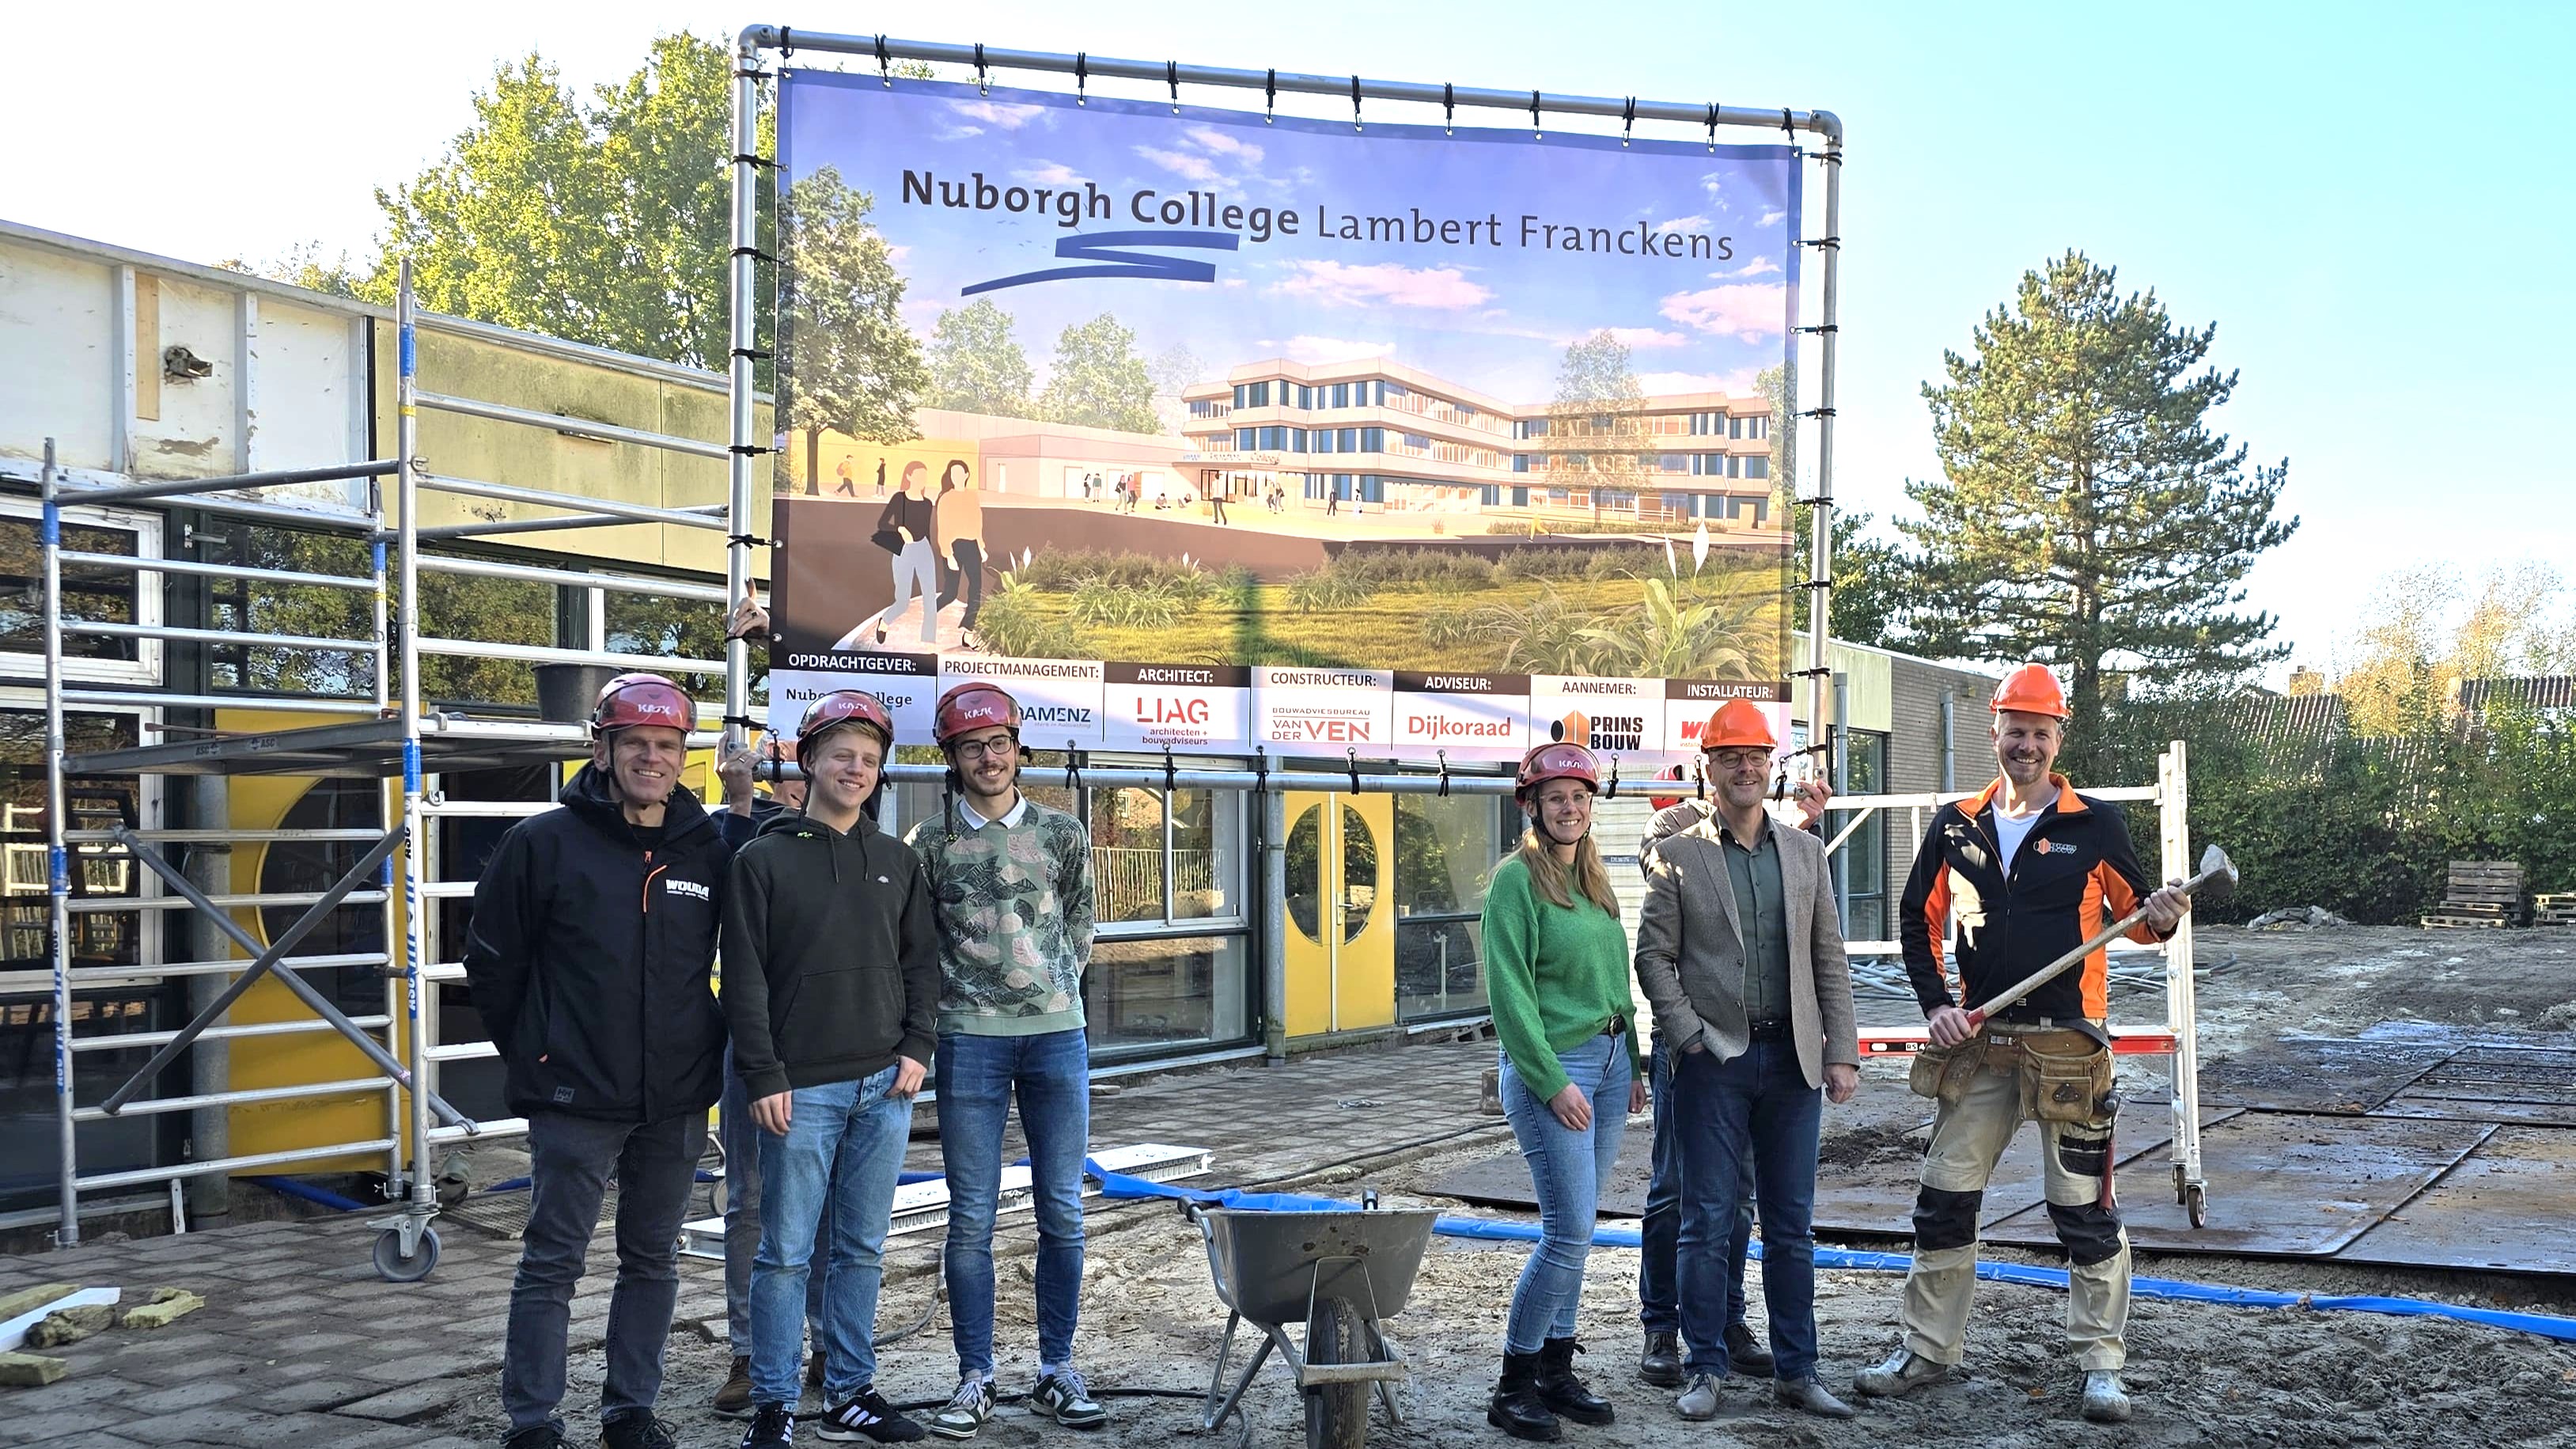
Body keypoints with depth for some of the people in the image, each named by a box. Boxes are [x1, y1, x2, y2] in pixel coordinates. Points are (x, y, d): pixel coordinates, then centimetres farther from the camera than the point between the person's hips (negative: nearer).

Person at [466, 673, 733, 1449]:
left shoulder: (708, 851, 4)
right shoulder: (545, 842, -5)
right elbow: (492, 961, 2)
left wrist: (702, 1052, 11)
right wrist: (534, 1055, 3)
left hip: (677, 1102, 4)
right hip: (575, 1100, -4)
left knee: (654, 1262, 13)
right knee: (551, 1265, 3)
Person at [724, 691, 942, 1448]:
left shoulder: (898, 862, 12)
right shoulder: (764, 859, 0)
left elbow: (922, 962, 13)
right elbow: (744, 976, -4)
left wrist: (918, 1049, 1)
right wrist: (764, 1075, -10)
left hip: (885, 1087, 4)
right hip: (801, 1089, -4)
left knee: (863, 1249, 10)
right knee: (786, 1253, 0)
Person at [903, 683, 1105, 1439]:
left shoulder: (1063, 833, 7)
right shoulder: (931, 843, 3)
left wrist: (1056, 990, 10)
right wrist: (961, 998, 4)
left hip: (1058, 1035, 1)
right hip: (970, 1041, -1)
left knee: (1062, 1213, 4)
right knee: (972, 1219, 1)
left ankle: (1058, 1370, 14)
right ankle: (974, 1379, 9)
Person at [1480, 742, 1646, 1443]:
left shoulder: (1595, 879, 13)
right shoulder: (1517, 879, -10)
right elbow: (1511, 992, -15)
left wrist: (1632, 1064, 13)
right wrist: (1553, 1082, -17)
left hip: (1609, 1061, 7)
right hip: (1549, 1068, -7)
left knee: (1570, 1230, 11)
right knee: (1570, 1232, -9)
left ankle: (1555, 1371, 20)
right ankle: (1512, 1388, 2)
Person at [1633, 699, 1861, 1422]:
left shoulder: (1805, 852, 10)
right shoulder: (1676, 856, 0)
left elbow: (1830, 960, 10)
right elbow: (1655, 957, -1)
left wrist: (1842, 1054, 4)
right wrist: (1690, 1038, -9)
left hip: (1791, 1060, 3)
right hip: (1713, 1062, -3)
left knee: (1792, 1226, 9)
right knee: (1708, 1223, 2)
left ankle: (1796, 1373, 18)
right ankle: (1705, 1369, 13)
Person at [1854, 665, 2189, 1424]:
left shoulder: (2096, 824, -1)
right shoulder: (1955, 827, 6)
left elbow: (2133, 914, 6)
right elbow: (1918, 920, 14)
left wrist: (2159, 917, -17)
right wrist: (1936, 1004, 3)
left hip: (2068, 1042, -3)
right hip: (1978, 1042, 3)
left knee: (2085, 1211, 1)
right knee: (1944, 1202, 8)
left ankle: (2102, 1364, 15)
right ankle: (1927, 1348, 21)